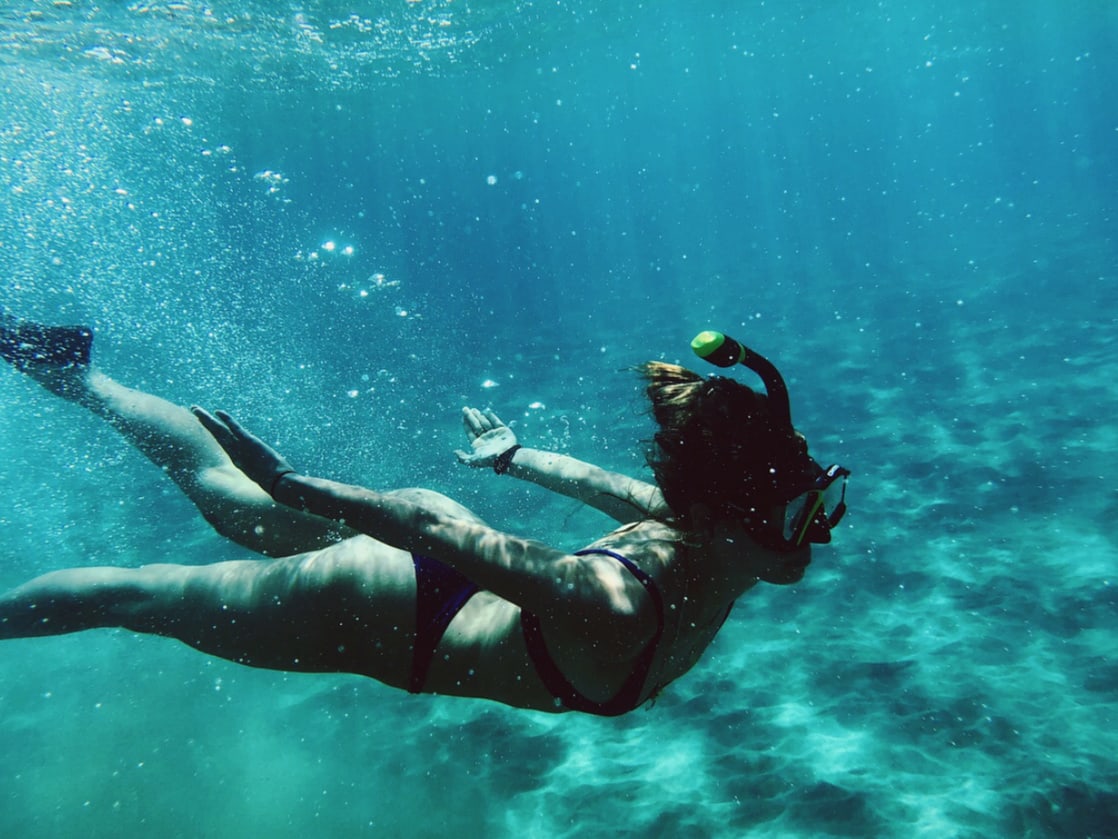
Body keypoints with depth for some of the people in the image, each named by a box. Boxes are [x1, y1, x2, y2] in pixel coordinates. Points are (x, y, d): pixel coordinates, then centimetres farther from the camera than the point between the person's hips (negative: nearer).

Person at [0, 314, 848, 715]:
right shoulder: (616, 607, -39)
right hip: (377, 614, -6)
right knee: (143, 593, 15)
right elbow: (441, 525, -34)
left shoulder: (704, 530, -14)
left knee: (236, 500, 25)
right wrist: (294, 485, -24)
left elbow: (607, 482, 1)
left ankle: (73, 370, 45)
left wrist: (511, 456, 16)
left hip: (450, 577, 7)